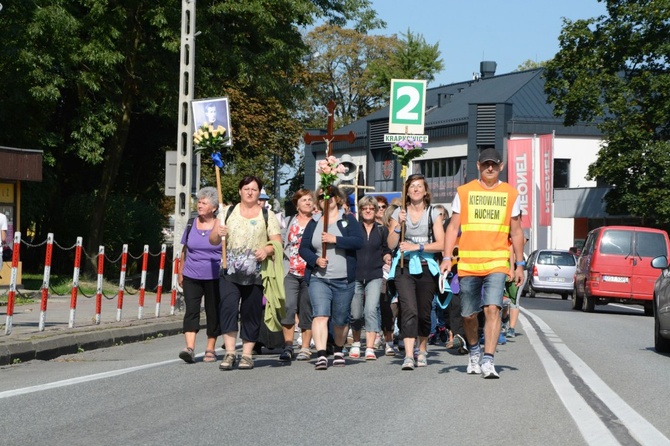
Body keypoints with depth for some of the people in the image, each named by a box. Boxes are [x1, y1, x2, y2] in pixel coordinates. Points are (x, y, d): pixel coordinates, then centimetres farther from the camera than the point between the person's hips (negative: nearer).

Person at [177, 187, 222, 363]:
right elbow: (185, 250, 16)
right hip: (192, 276, 2)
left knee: (213, 313, 5)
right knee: (191, 310, -9)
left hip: (214, 277, -2)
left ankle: (210, 349, 16)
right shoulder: (191, 224, 8)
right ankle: (189, 348, -16)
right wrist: (180, 272, 15)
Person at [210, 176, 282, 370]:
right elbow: (213, 240, 11)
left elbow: (278, 242, 5)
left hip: (255, 274, 0)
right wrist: (218, 233, -12)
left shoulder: (267, 215, 9)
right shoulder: (228, 212, 12)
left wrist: (267, 249, -16)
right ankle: (229, 352, -15)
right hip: (230, 272, 0)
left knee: (251, 313, 2)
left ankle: (247, 354, 10)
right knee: (228, 308, -15)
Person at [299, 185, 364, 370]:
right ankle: (321, 355, -25)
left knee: (341, 319, 9)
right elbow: (303, 248, 9)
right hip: (318, 278, 1)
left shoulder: (348, 220, 5)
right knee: (320, 315, -17)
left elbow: (358, 241, -9)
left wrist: (335, 239, -19)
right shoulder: (313, 223, 12)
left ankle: (338, 351, 33)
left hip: (343, 279, -1)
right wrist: (315, 259, -10)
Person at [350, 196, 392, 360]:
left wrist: (387, 257, -1)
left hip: (375, 275, 0)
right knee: (355, 314, 5)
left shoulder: (382, 230, 9)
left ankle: (370, 348, -15)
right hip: (355, 275, 0)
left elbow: (386, 250, 18)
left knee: (371, 310, -15)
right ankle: (356, 344, 29)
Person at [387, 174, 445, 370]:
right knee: (409, 310, -16)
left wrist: (417, 246, -13)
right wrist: (399, 225, -10)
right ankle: (408, 356, -22)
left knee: (424, 313, 6)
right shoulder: (399, 213, 8)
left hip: (426, 267, 1)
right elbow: (391, 244, 5)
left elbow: (440, 244, -2)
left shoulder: (433, 214, 6)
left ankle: (422, 351, 27)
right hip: (404, 267, -1)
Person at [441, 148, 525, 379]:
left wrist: (520, 264, 10)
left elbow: (516, 232, 13)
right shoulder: (464, 192, 6)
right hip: (467, 263, 1)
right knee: (468, 314, 8)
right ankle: (474, 351, 34)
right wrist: (447, 257, -5)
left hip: (497, 262, -1)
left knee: (492, 308, -17)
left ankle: (488, 360, -18)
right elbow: (453, 227, 5)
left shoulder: (510, 194, 8)